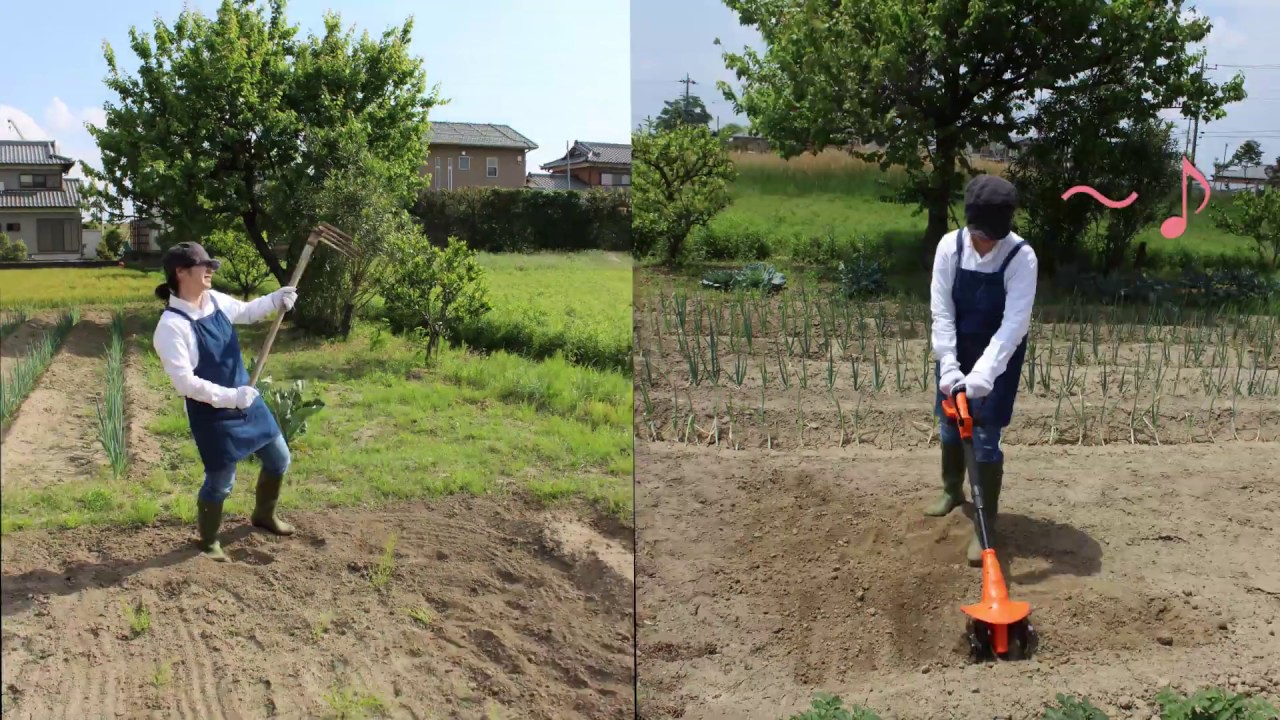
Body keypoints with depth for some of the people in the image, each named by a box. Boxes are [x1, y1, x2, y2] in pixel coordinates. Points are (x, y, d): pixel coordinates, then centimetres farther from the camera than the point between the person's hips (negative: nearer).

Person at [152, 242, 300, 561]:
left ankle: (263, 515, 46)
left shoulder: (215, 300, -1)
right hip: (212, 414, -8)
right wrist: (230, 397, -28)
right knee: (220, 482, 5)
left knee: (278, 459, 19)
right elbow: (184, 382, -26)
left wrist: (275, 299, 2)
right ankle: (209, 542, 32)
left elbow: (246, 312, 21)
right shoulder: (172, 326, -23)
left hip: (247, 399, 8)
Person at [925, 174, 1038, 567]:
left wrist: (982, 376, -39)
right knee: (950, 426, 18)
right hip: (956, 353, 4)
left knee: (985, 439, -5)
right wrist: (949, 368, -24)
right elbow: (941, 313, -15)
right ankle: (952, 490, 44)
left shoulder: (1022, 257, -24)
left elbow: (1014, 325, -29)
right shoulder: (949, 246, -16)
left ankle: (985, 525, 7)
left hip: (998, 357, -3)